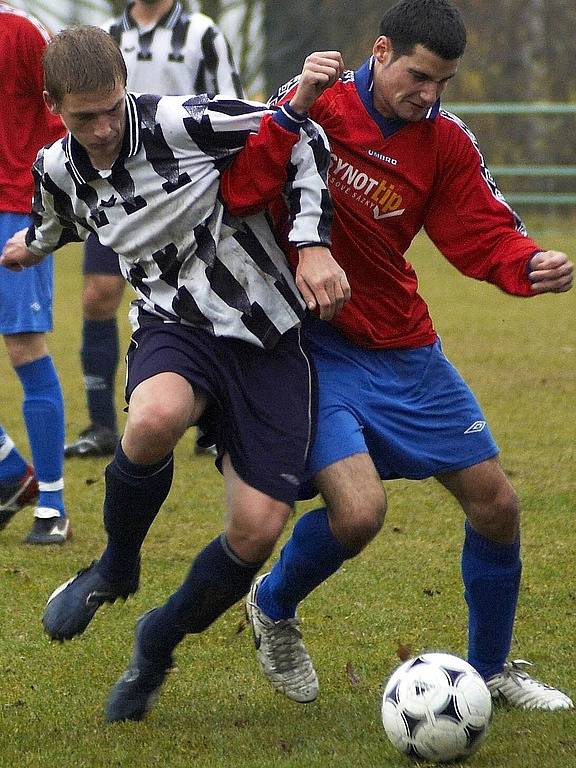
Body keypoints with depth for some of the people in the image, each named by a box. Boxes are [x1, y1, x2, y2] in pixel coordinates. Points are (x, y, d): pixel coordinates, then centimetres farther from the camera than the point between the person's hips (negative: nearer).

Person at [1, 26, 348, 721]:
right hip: (172, 328, 2)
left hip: (264, 337, -2)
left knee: (257, 531, -11)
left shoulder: (181, 123, -16)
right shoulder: (59, 172, -1)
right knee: (153, 420, -37)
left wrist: (313, 245, -16)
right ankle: (115, 569, -7)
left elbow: (300, 139, -8)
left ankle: (158, 643, 18)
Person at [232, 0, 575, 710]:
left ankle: (491, 670, 28)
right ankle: (273, 609, 10)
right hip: (313, 348, -5)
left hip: (403, 351, 6)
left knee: (495, 504, 6)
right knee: (358, 510, -23)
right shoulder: (318, 106, -12)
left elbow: (484, 234, 0)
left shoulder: (444, 143, 0)